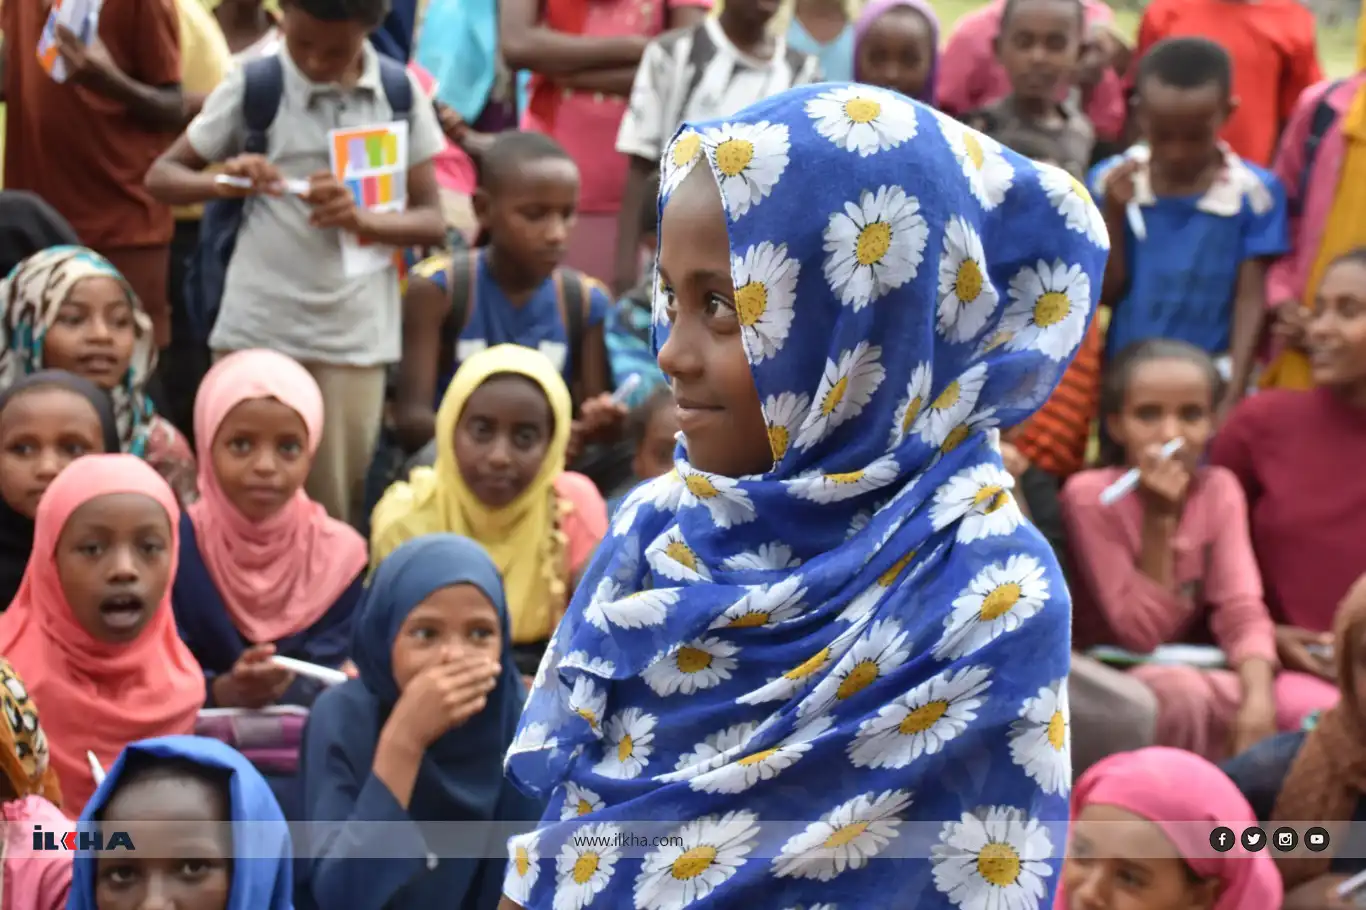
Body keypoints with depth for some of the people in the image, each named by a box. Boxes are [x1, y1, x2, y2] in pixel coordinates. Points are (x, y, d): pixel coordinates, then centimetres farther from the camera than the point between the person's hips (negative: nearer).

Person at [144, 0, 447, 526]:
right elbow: (161, 176, 4)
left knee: (333, 513, 3)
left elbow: (432, 222, 4)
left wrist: (362, 220, -17)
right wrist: (222, 183, -18)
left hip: (356, 338, 1)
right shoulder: (253, 87, -1)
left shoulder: (401, 94, 3)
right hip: (257, 330, -1)